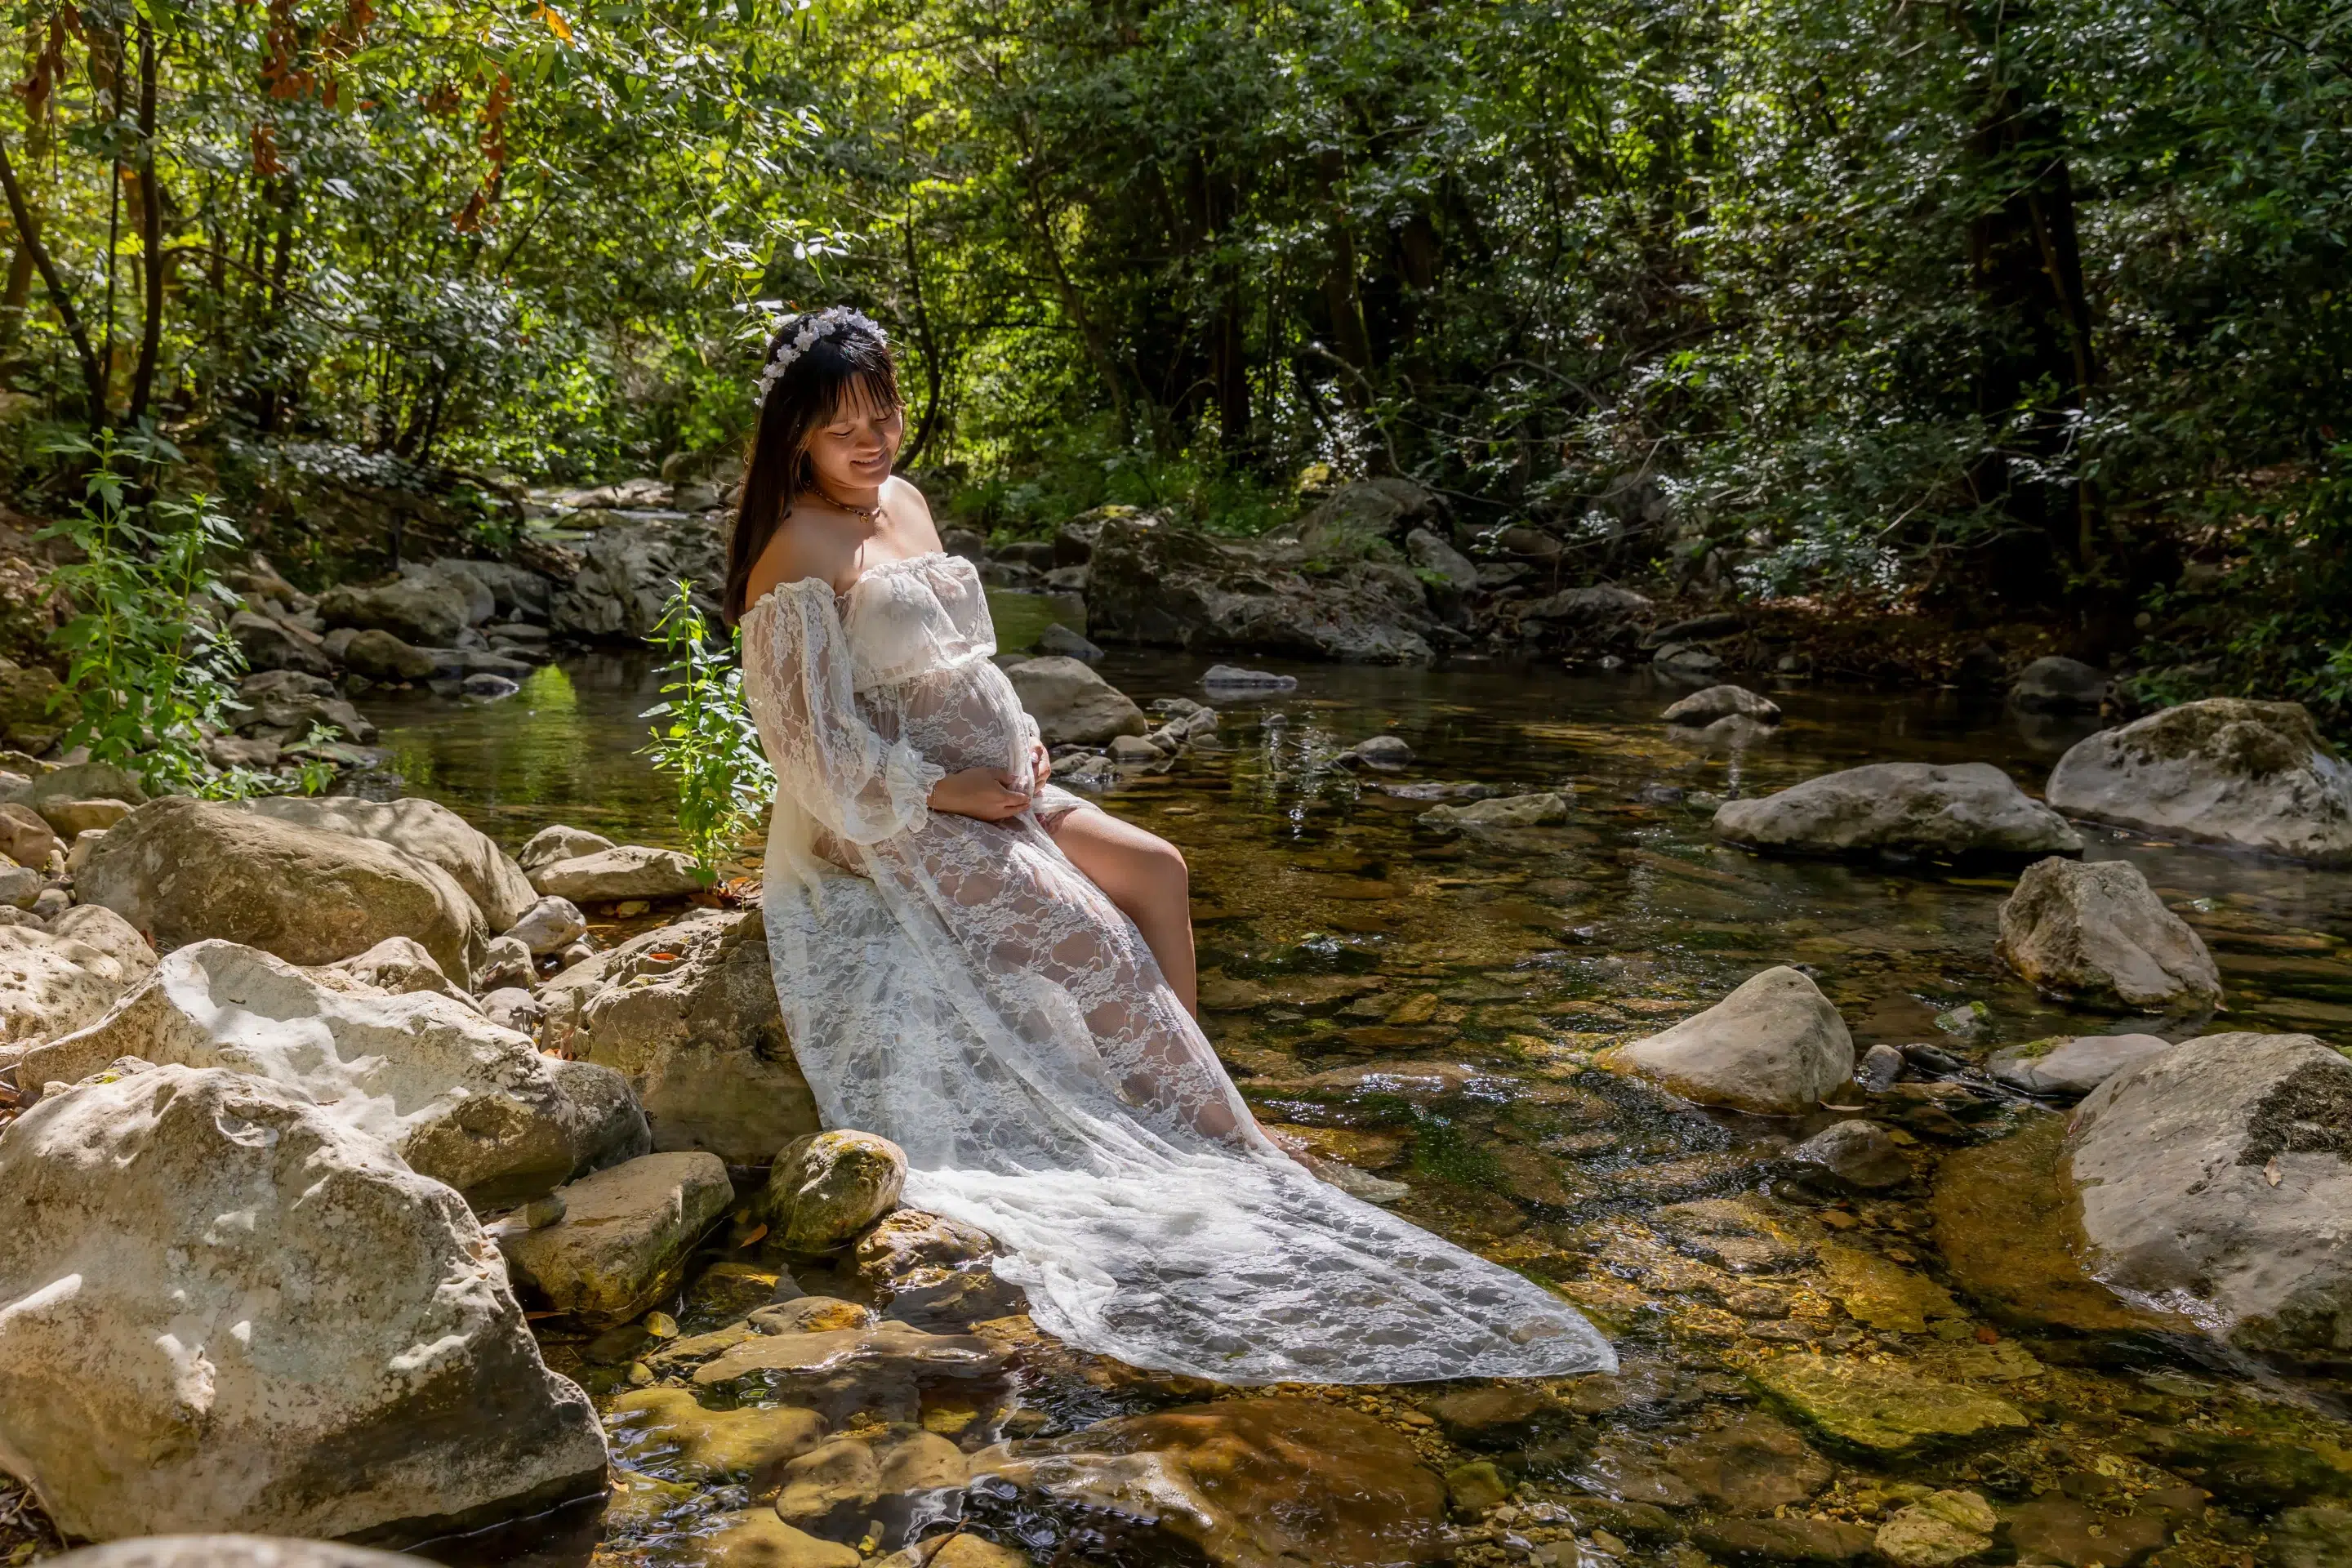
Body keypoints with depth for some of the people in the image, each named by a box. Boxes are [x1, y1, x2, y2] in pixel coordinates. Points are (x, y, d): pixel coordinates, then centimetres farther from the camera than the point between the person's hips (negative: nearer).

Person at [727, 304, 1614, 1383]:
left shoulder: (904, 501, 11)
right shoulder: (797, 556, -15)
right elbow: (819, 749, -18)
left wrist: (1018, 733, 2)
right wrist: (952, 791, -18)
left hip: (984, 786, 8)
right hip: (888, 827, -8)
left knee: (1154, 871, -7)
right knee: (1088, 939, -17)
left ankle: (1193, 1101, -4)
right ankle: (1211, 1154, -3)